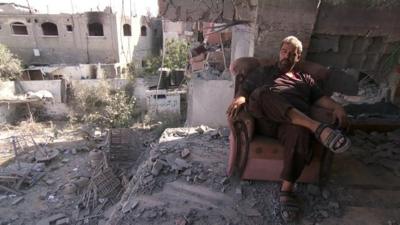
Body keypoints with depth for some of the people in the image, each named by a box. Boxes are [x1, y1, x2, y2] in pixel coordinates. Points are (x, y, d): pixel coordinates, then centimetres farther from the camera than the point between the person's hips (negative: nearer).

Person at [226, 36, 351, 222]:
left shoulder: (306, 79, 33)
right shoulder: (263, 72, 27)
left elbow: (320, 98, 19)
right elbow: (244, 88, 15)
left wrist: (337, 107, -4)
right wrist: (239, 99, -10)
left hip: (297, 121, 1)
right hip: (265, 119, -1)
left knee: (299, 134, -37)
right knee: (261, 93, -35)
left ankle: (287, 190, -23)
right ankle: (317, 128, -36)